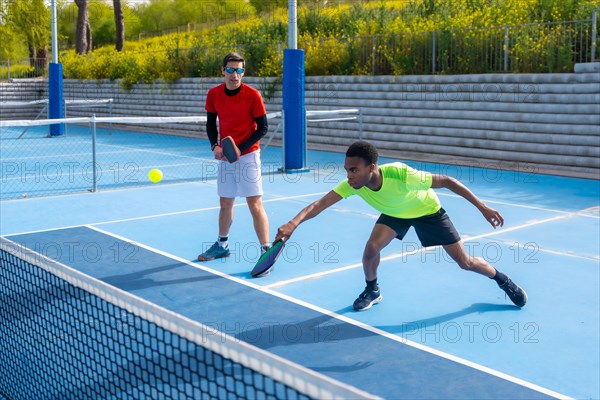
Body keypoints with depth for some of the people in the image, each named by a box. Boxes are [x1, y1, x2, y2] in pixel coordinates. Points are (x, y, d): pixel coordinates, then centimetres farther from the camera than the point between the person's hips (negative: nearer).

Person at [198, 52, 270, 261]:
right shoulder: (213, 94, 0)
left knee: (255, 205, -9)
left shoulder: (252, 95, -13)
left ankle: (266, 251, -4)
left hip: (247, 156, -5)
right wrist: (215, 146, -8)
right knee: (225, 203, 16)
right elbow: (211, 124, 10)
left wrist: (240, 149, -18)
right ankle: (222, 245, 33)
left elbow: (262, 127, -9)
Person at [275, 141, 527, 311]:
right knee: (371, 248, -20)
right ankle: (372, 291, 11)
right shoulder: (352, 184, -33)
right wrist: (294, 223, -60)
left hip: (427, 210, -3)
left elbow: (446, 181, -33)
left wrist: (482, 207, -34)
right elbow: (320, 204, -42)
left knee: (465, 262, 0)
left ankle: (502, 279, 31)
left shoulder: (400, 175, -43)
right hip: (393, 214, 3)